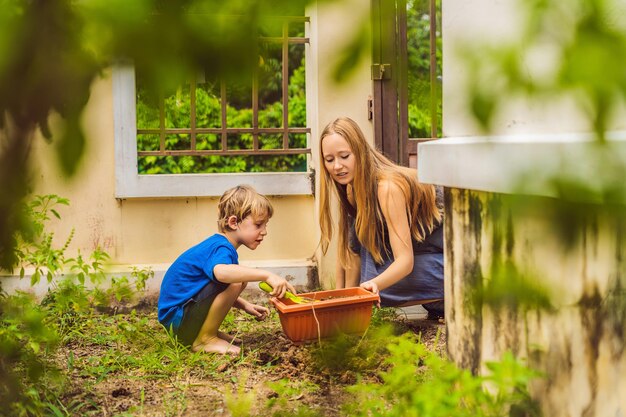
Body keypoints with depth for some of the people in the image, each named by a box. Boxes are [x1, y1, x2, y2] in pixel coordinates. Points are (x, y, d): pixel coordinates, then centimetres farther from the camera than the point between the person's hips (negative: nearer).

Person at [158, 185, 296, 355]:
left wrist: (245, 306, 12)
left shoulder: (217, 245, 14)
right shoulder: (221, 248, -19)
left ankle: (209, 332, 12)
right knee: (235, 281, -25)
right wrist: (266, 275, -46)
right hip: (176, 317, -11)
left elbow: (223, 294, 26)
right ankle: (205, 340, -13)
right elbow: (221, 272, -45)